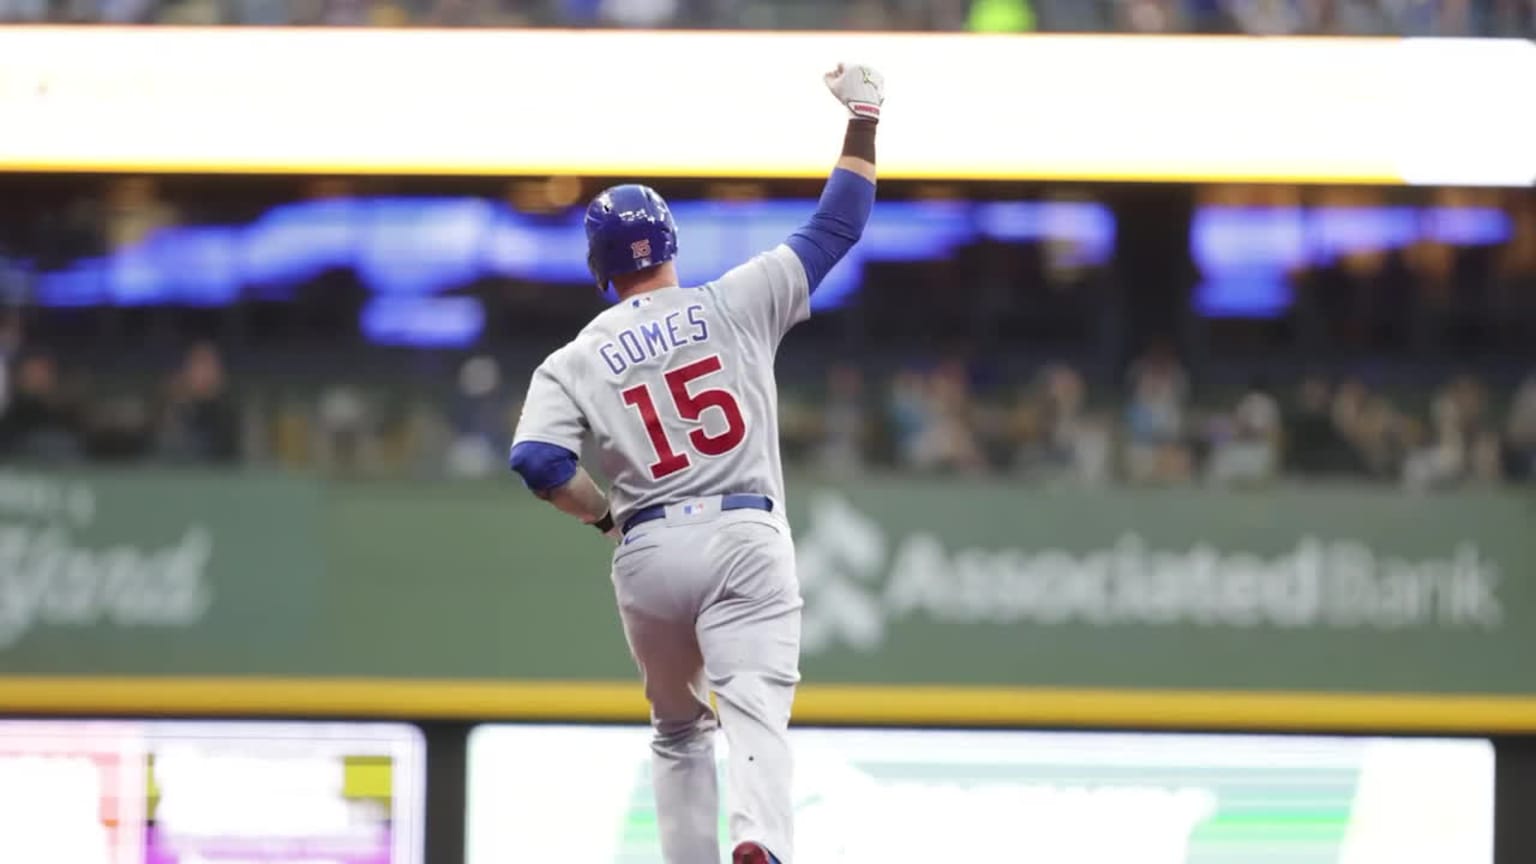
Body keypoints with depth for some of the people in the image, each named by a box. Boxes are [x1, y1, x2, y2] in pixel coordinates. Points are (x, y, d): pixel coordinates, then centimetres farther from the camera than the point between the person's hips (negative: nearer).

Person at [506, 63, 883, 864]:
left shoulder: (573, 364, 7)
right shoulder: (734, 306, 6)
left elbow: (536, 459, -8)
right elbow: (835, 227, 10)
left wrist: (606, 516, 8)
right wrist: (862, 118, 17)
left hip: (648, 551, 2)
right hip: (744, 536, -2)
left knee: (679, 729, 23)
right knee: (755, 708, -17)